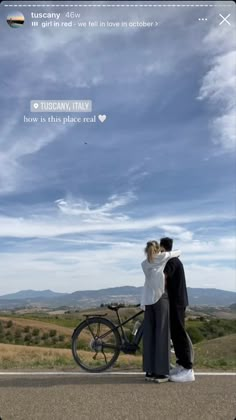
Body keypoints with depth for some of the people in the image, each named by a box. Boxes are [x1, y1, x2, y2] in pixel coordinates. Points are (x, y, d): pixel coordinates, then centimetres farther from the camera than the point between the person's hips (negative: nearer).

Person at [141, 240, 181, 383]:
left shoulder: (144, 264, 11)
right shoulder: (162, 257, -3)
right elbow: (178, 252, 11)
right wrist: (175, 253, 28)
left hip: (148, 301, 5)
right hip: (161, 299, -5)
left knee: (149, 335, 7)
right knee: (161, 335, -2)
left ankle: (150, 371, 12)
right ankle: (161, 372, 0)